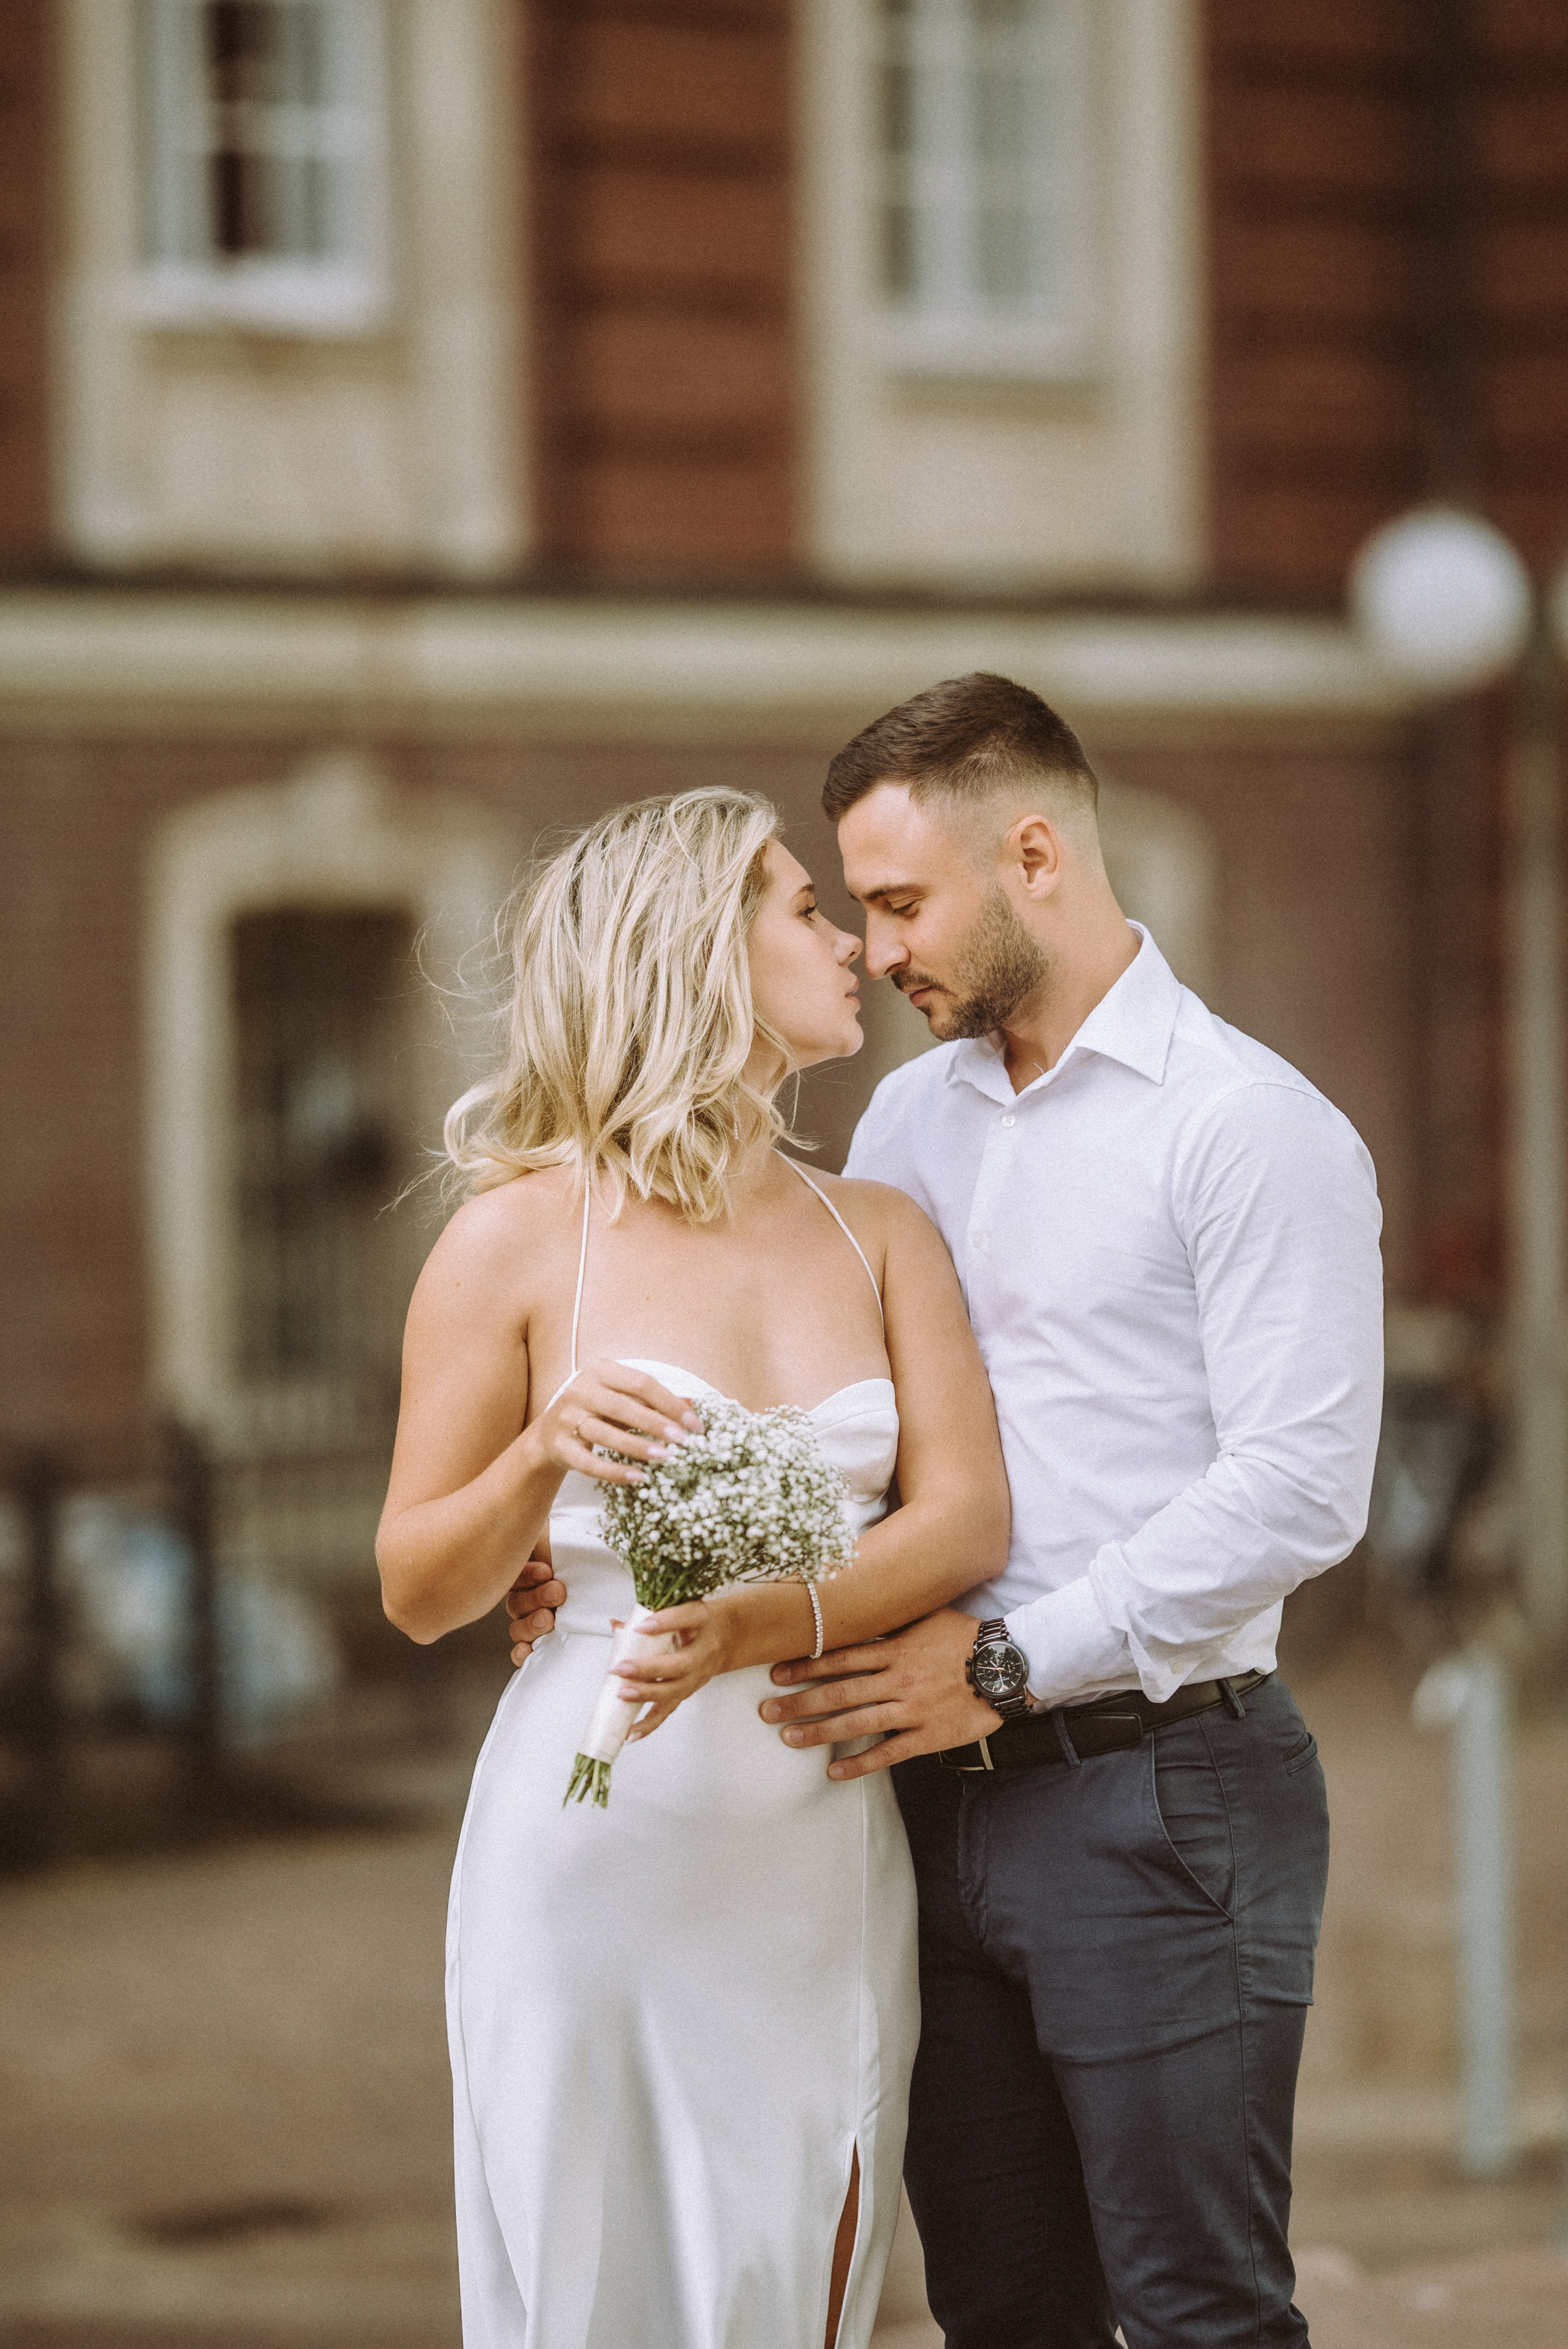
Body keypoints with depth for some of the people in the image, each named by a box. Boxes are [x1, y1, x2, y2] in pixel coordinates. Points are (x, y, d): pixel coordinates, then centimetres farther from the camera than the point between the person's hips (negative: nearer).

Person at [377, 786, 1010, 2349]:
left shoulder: (880, 1234, 11)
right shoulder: (522, 1236, -1)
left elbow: (967, 1516, -2)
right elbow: (416, 1590, 1)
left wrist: (759, 1626, -20)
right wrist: (545, 1455, -19)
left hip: (825, 1857, 4)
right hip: (600, 1852, -4)